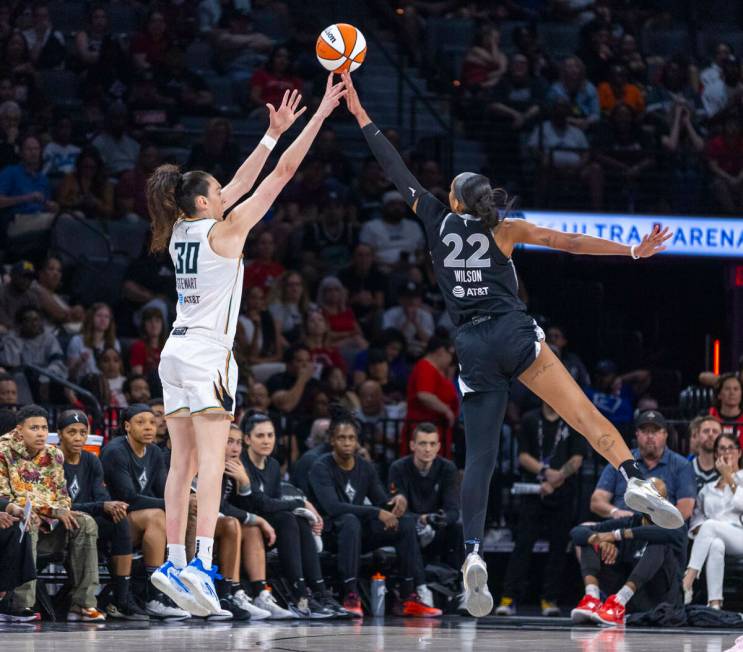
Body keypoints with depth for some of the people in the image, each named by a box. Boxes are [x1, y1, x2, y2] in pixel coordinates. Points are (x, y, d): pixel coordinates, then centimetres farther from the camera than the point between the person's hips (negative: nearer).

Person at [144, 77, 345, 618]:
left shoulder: (182, 231, 11)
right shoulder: (225, 230, -7)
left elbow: (240, 184, 22)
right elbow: (283, 174, -6)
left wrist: (274, 132, 26)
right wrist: (322, 113, -2)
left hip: (176, 351, 8)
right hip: (207, 352, -8)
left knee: (184, 462, 5)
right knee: (211, 461, -14)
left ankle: (174, 560, -1)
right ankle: (201, 562, -25)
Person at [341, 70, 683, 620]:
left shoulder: (438, 221, 12)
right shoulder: (504, 229, 9)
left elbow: (398, 172, 19)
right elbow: (567, 242, 0)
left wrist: (362, 117, 26)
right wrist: (633, 251, -2)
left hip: (473, 347, 1)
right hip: (513, 333, -1)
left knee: (480, 457, -2)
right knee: (585, 414, -11)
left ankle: (474, 553, -20)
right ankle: (634, 479, -35)